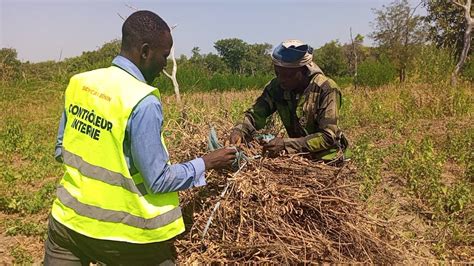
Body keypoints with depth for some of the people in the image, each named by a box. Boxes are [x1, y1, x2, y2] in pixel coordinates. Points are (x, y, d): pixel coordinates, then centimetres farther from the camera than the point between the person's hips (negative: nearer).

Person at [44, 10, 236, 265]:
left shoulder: (78, 82, -3)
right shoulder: (143, 102, -23)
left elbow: (61, 151, 8)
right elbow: (158, 181, -19)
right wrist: (206, 162, -8)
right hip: (118, 231, -5)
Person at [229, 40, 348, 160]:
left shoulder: (327, 90, -22)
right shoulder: (276, 86, -9)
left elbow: (328, 137, -25)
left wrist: (286, 144, -33)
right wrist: (239, 131, -32)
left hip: (327, 159, -3)